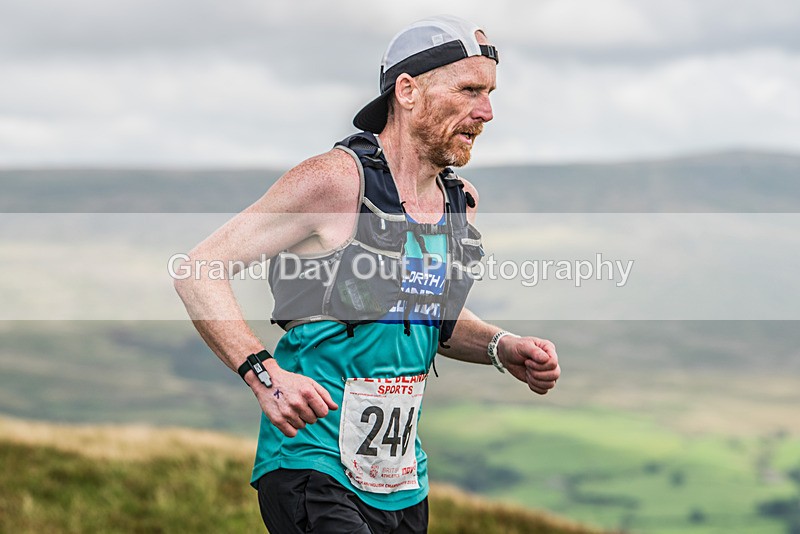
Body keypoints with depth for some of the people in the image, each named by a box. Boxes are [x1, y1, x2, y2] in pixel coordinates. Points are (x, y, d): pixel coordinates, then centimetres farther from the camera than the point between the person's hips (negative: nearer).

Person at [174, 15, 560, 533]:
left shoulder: (461, 201, 9)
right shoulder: (337, 180, -13)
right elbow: (199, 270, -14)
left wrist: (502, 348, 6)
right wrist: (266, 374, -25)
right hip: (312, 469, -7)